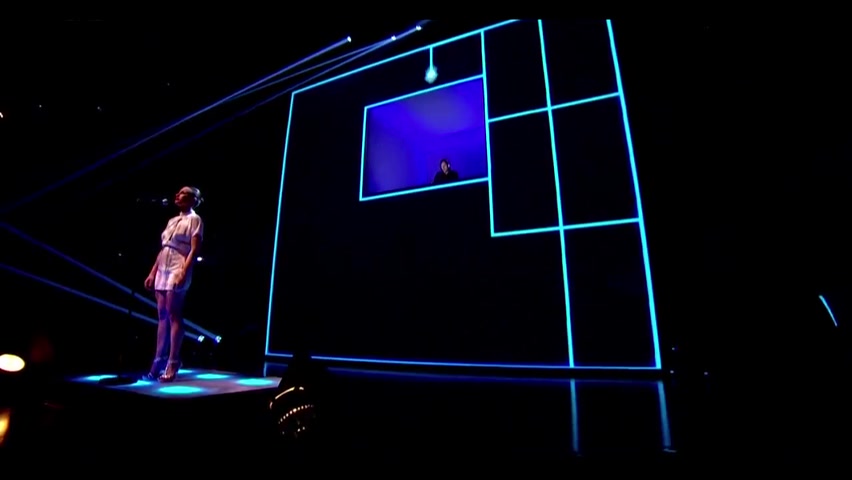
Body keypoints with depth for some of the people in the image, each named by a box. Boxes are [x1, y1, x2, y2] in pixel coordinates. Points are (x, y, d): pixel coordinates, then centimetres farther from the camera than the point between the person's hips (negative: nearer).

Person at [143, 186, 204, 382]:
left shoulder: (194, 219, -3)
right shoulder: (172, 221, 20)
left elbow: (194, 250, -12)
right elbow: (163, 249, 20)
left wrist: (183, 272, -22)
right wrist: (152, 273, 15)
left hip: (177, 271, -8)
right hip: (163, 271, 8)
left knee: (174, 316, -8)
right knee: (162, 316, 7)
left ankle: (172, 364, -4)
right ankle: (159, 362, 13)